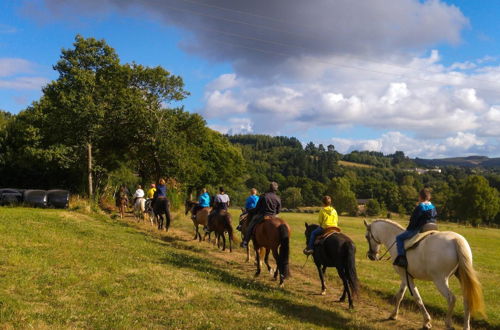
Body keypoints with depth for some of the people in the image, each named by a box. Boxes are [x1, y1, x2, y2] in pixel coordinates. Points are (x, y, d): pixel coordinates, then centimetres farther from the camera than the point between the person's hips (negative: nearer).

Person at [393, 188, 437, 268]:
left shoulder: (419, 208, -12)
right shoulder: (433, 208, 9)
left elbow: (413, 220, -9)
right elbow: (434, 220, 15)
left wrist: (408, 229, 4)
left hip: (418, 229, -8)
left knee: (399, 238, -2)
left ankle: (401, 257, -15)